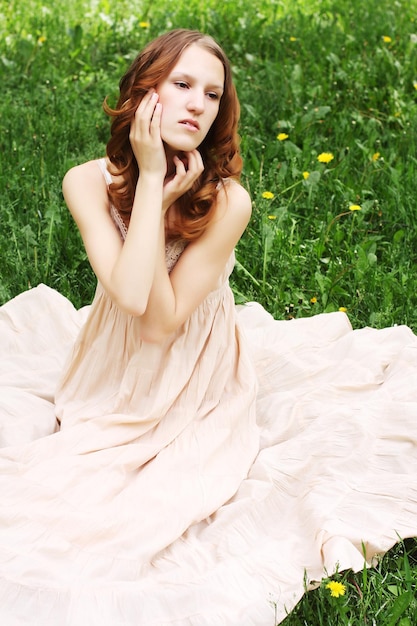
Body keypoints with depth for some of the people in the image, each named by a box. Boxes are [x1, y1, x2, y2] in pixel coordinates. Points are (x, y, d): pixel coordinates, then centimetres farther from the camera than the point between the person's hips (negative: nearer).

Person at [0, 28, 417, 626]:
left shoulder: (228, 200, -22)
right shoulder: (89, 182, -17)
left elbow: (160, 322, -26)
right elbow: (131, 295, -30)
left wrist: (159, 188, -29)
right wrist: (152, 179, -29)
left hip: (197, 385, -1)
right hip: (112, 375, 2)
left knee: (158, 516, -12)